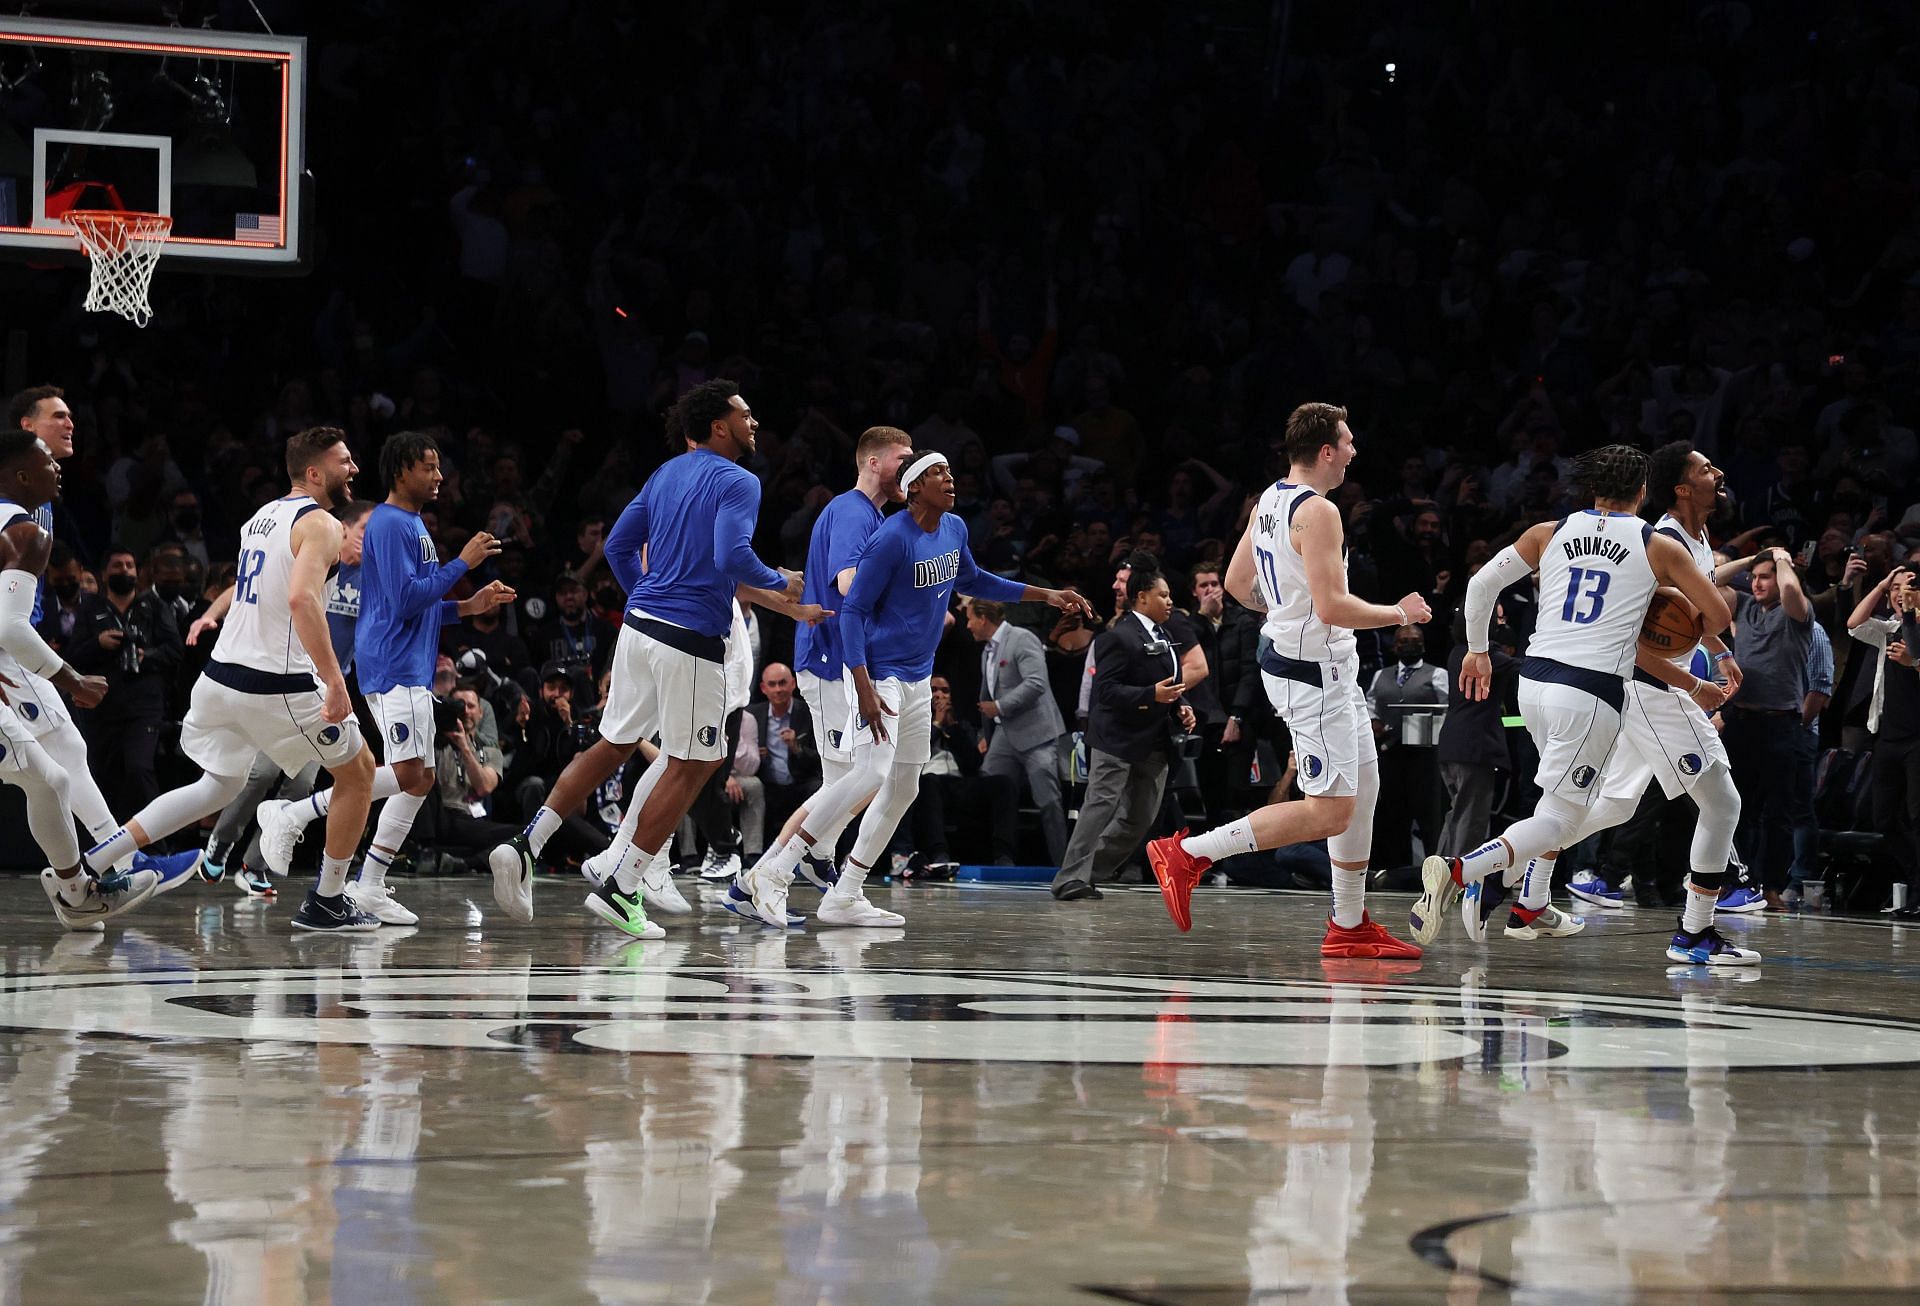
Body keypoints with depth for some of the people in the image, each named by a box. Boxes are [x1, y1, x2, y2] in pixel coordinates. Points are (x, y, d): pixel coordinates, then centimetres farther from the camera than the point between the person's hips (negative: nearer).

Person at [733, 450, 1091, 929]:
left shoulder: (954, 529, 7)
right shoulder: (892, 539, -17)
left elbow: (972, 581, 27)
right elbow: (853, 611, -16)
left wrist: (1046, 595, 23)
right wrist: (864, 688, -24)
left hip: (918, 680, 9)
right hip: (880, 675, -9)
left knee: (903, 789, 8)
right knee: (872, 775, -23)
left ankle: (844, 898, 13)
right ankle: (770, 874, -20)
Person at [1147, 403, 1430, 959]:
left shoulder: (1270, 500, 9)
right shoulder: (1317, 512, -20)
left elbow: (1237, 582, 17)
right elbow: (1333, 606, -25)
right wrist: (1399, 614, -11)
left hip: (1330, 669, 10)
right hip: (1312, 671, -10)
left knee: (1362, 789, 16)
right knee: (1328, 812, -10)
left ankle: (1349, 926, 21)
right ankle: (1189, 854, -9)